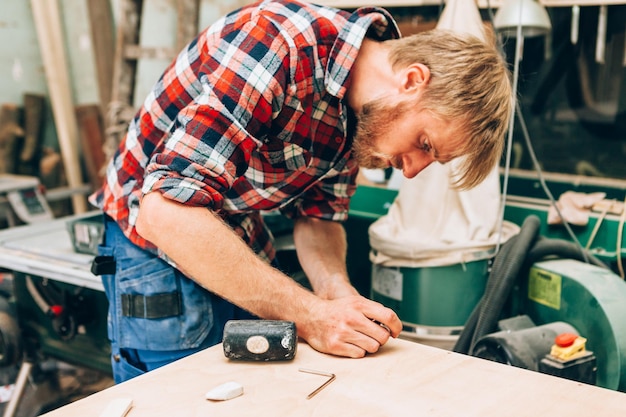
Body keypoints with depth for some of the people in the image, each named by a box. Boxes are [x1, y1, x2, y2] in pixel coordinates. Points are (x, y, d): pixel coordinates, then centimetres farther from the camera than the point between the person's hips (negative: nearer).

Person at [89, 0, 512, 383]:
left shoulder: (366, 113, -5)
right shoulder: (276, 42, -30)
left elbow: (318, 217, 5)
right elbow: (165, 211, -34)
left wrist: (336, 289, -16)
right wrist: (309, 314, -33)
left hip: (245, 248, 7)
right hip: (159, 245, -6)